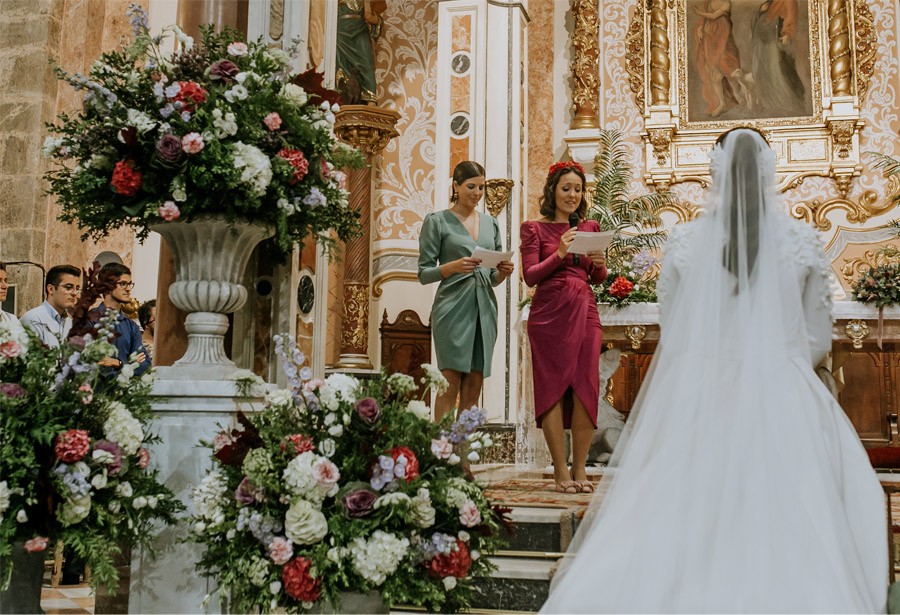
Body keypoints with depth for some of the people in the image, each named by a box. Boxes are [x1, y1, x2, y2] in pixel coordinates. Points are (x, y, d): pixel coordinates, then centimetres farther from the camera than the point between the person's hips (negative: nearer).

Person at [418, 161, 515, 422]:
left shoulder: (490, 223, 17)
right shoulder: (437, 221, 2)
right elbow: (423, 273, -1)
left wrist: (503, 272, -2)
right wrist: (453, 266, -18)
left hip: (484, 309, 5)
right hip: (453, 308, -5)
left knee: (474, 387, 4)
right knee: (450, 385, -8)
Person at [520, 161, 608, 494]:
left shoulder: (590, 228, 15)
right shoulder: (534, 228, 4)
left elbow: (599, 278, 17)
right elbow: (530, 276, -3)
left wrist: (599, 264, -5)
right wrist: (559, 253, -16)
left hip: (585, 312, 4)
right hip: (550, 314, -3)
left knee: (586, 388, -1)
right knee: (553, 388, -3)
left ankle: (580, 468, 7)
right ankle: (560, 470, 3)